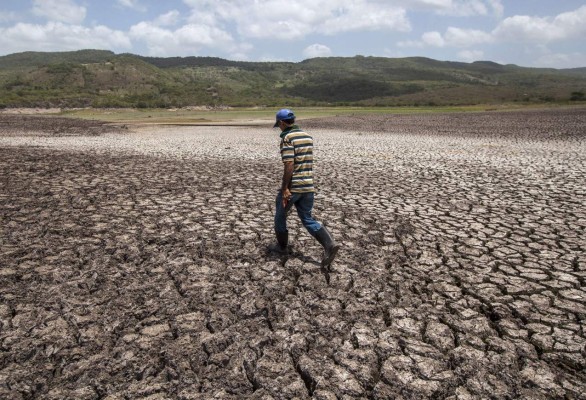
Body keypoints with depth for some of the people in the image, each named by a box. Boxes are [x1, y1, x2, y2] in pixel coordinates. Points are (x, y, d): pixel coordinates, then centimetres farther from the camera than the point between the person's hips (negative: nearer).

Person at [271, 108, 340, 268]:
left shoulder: (287, 138, -12)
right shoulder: (308, 136, 12)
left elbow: (289, 165, -21)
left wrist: (284, 189, -19)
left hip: (293, 187, -7)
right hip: (308, 186, 7)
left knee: (280, 215, 17)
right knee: (307, 219, 11)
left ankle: (282, 246, 31)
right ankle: (330, 245, -7)